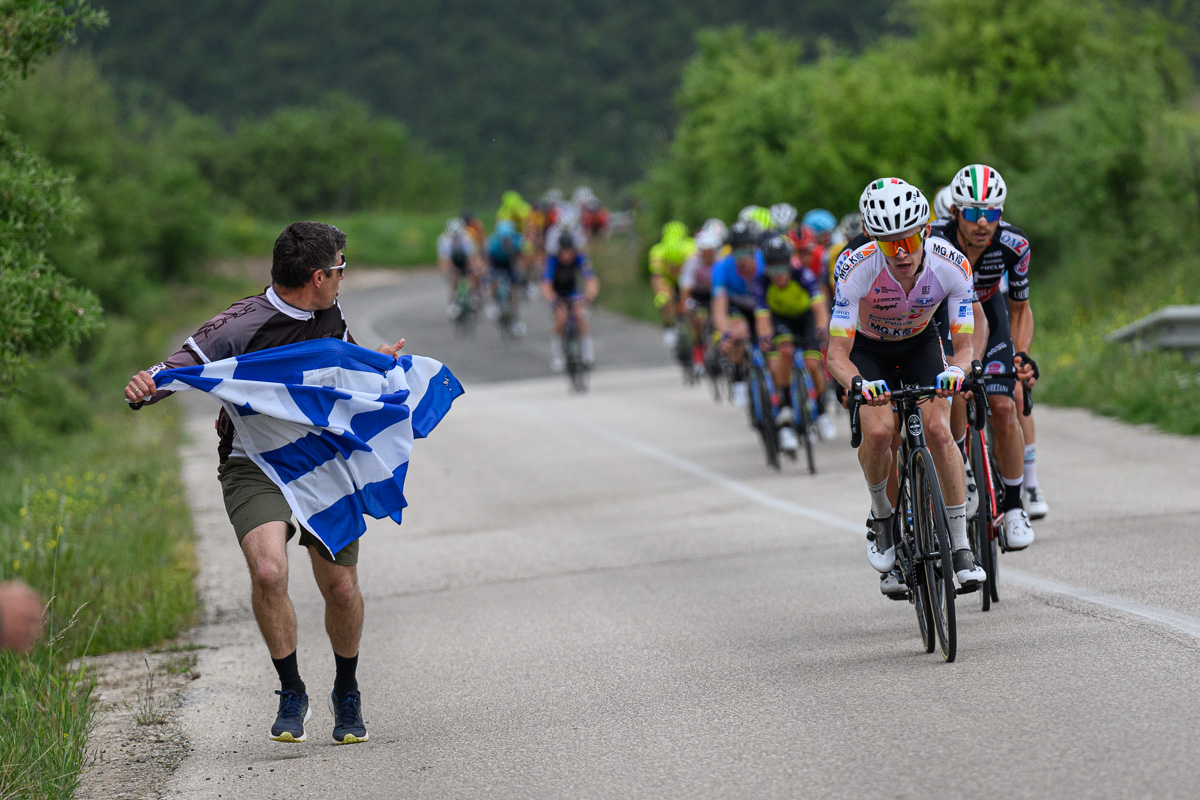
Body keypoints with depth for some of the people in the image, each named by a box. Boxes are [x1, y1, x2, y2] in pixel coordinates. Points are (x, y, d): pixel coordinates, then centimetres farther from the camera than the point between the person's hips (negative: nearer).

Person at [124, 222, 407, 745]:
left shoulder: (330, 317, 5)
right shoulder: (240, 326, -18)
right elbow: (184, 364, -19)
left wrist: (377, 366, 11)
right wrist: (146, 387, -38)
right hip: (253, 467, -5)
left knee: (341, 588, 1)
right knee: (269, 571, -28)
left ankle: (347, 695, 29)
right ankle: (292, 695, -8)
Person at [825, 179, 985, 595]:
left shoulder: (952, 265, -30)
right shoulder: (858, 269, -35)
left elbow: (964, 345, -25)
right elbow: (837, 354, -33)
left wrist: (956, 370, -48)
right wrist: (859, 385, -55)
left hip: (920, 343, 1)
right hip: (868, 349, -1)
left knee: (938, 430, -21)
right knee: (879, 432, -26)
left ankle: (961, 546, -11)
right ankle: (882, 517, 2)